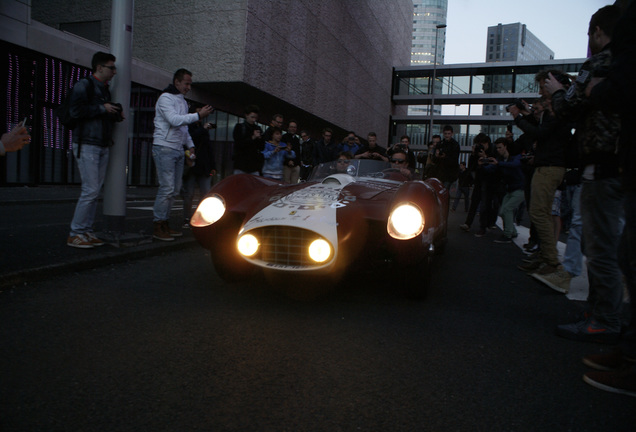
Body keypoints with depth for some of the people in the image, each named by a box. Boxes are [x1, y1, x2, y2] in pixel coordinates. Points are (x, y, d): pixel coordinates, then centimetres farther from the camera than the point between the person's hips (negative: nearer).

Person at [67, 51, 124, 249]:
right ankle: (75, 234, -3)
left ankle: (86, 231, 12)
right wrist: (102, 109, -13)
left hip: (103, 147, 8)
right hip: (87, 145, -8)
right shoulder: (84, 85, -5)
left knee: (95, 191, 6)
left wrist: (115, 116, 7)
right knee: (90, 190, -11)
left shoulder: (105, 89, 20)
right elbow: (76, 111, -18)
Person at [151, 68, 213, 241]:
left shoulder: (182, 101, 21)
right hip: (164, 148, -9)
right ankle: (157, 226, -4)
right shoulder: (165, 98, -7)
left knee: (175, 189, 7)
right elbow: (174, 120, -23)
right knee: (167, 188, -12)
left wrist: (190, 145, 15)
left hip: (178, 150, 9)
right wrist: (198, 115, -26)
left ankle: (165, 224, 15)